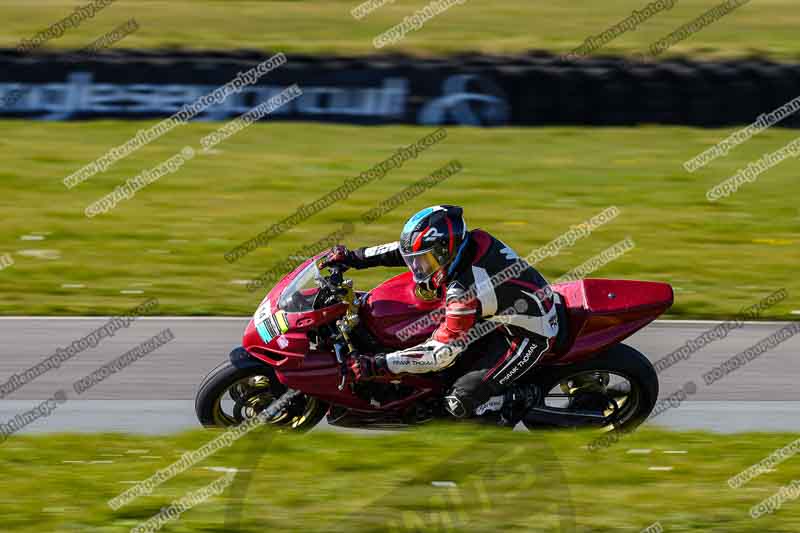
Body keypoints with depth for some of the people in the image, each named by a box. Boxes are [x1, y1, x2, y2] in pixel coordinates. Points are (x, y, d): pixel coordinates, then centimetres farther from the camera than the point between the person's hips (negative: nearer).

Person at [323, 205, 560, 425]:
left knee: (460, 402, -13)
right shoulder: (476, 240, -9)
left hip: (529, 337, -9)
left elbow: (442, 353, -25)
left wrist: (376, 365, -24)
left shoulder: (463, 291, -31)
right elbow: (409, 249, 7)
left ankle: (522, 398, 7)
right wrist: (354, 257, 5)